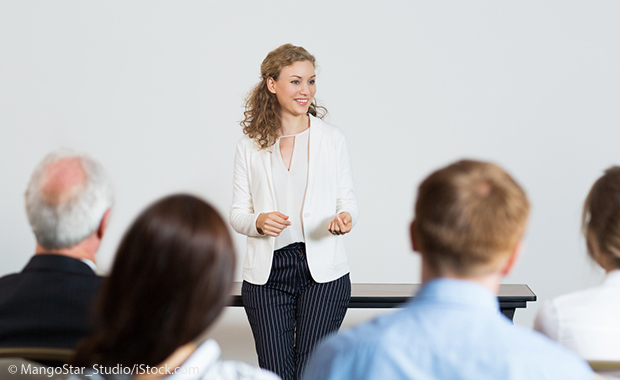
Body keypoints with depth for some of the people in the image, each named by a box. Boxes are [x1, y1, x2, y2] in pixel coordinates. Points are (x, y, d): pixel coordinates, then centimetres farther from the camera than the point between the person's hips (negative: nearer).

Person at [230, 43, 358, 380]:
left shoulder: (332, 139, 4)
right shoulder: (250, 146, 4)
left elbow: (347, 201, 7)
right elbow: (237, 212, 7)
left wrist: (343, 220, -16)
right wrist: (258, 222, -15)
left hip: (323, 272, 0)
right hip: (266, 273, 1)